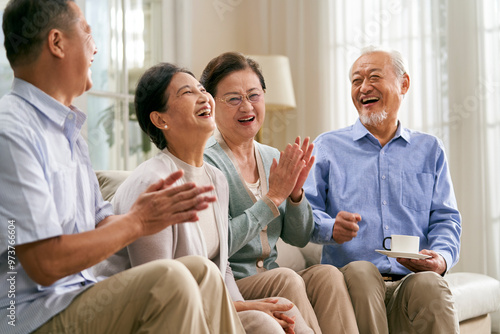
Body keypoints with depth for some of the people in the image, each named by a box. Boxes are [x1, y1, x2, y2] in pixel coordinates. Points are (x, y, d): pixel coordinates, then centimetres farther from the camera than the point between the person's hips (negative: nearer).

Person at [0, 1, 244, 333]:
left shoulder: (70, 132, 18)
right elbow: (45, 263, -22)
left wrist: (148, 210, -4)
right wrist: (137, 222, -13)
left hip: (79, 298, 10)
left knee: (202, 272, -3)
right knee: (169, 279, -25)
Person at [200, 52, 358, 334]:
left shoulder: (273, 159, 12)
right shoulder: (206, 162, -9)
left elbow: (299, 238, 13)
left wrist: (295, 193, -6)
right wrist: (273, 197, -17)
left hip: (270, 281, 6)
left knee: (327, 274, -23)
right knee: (286, 279, -33)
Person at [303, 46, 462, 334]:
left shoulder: (430, 149, 21)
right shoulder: (327, 147, 16)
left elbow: (446, 219, 13)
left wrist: (442, 257, -10)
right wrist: (331, 228, -18)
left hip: (412, 280, 1)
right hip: (351, 285, 0)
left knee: (430, 283, -34)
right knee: (360, 271, -36)